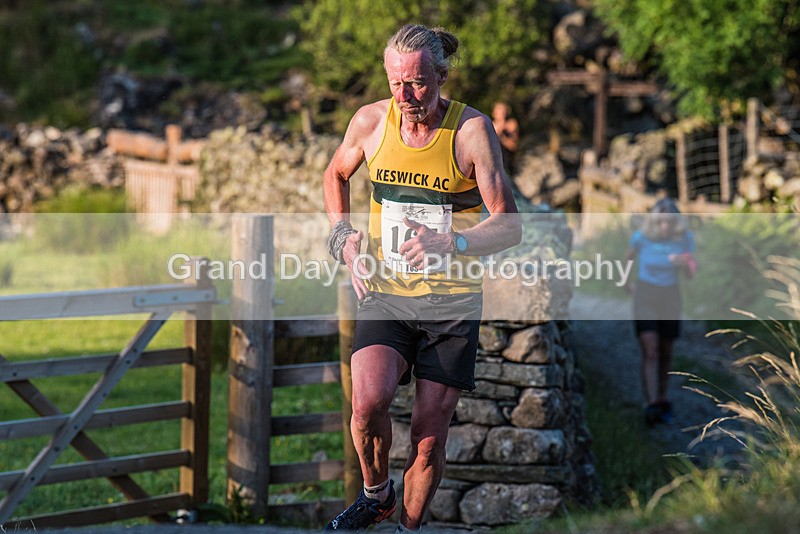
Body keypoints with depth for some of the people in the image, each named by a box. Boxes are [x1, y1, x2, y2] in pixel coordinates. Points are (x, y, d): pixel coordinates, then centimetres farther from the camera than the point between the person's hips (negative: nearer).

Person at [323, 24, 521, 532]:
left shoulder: (472, 129, -11)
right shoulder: (371, 121, -2)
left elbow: (509, 226, -11)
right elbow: (337, 173, 22)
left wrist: (450, 244, -29)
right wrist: (344, 239, 7)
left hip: (452, 302, -1)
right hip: (385, 294, 1)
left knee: (429, 436, 0)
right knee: (369, 401, -23)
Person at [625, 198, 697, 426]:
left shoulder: (685, 238, -13)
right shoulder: (641, 237, -16)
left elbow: (690, 274, -4)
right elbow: (630, 256, 6)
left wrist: (682, 264, -27)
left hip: (670, 299, 2)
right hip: (645, 297, -2)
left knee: (666, 352, 12)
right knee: (650, 351, -15)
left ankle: (662, 397, 32)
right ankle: (651, 404, -23)